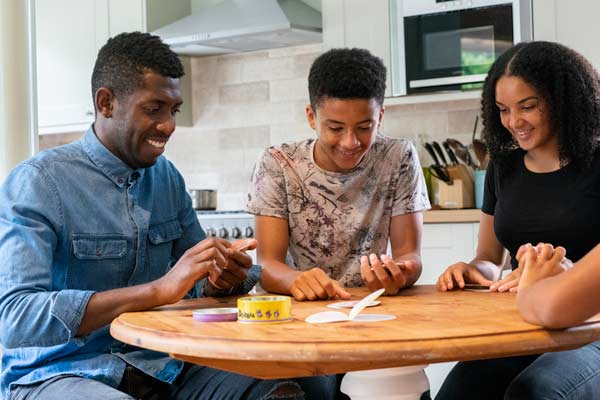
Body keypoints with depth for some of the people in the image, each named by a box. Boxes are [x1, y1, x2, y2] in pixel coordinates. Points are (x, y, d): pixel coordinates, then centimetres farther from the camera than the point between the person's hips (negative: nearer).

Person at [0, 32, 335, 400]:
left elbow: (198, 283, 17)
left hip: (158, 364, 6)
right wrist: (159, 290, -29)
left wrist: (219, 279, -8)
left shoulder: (166, 176, 8)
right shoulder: (37, 183, -11)